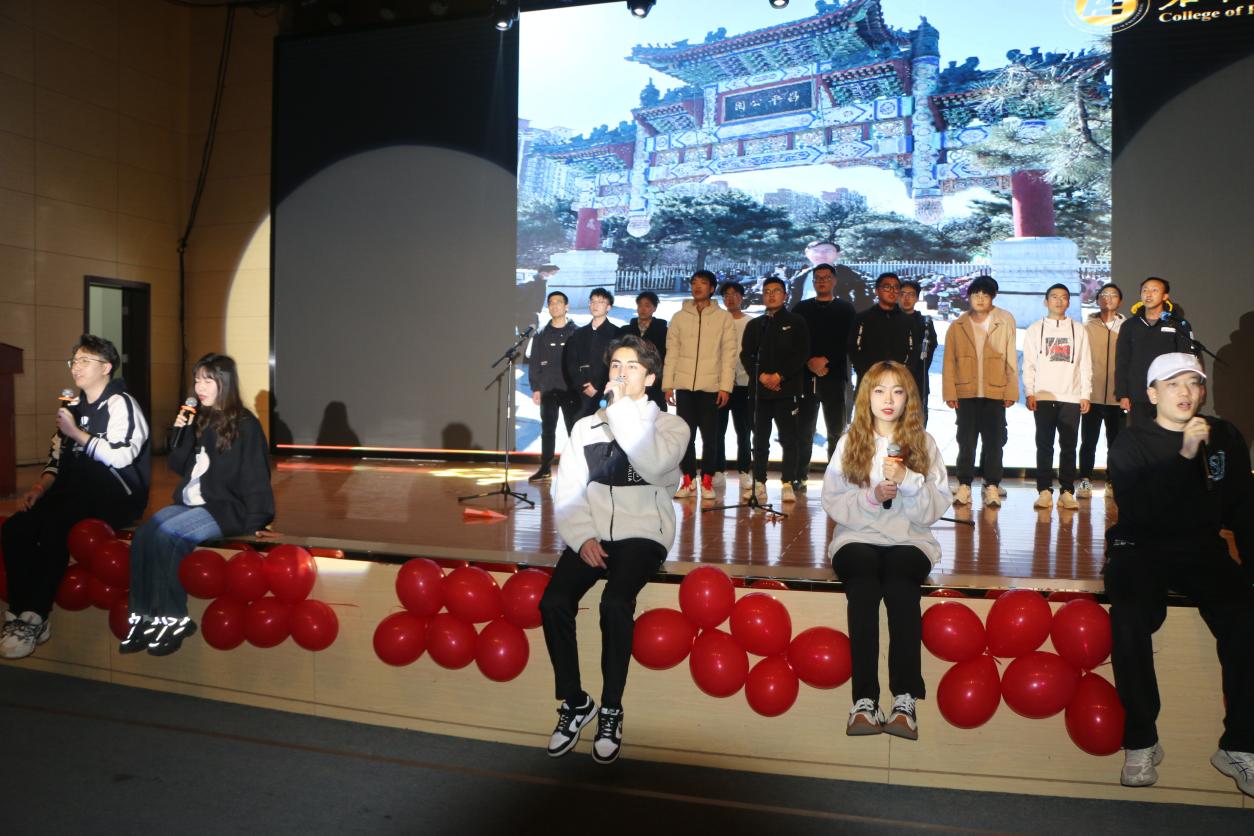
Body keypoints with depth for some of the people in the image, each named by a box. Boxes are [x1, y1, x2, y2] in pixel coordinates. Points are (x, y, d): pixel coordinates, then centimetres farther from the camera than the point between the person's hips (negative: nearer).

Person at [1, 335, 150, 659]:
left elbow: (121, 457, -18)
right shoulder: (73, 407, 20)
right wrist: (39, 488, 4)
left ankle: (36, 617, -23)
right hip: (75, 492, 7)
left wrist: (76, 433, -12)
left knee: (52, 523, -31)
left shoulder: (120, 404, -5)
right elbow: (57, 458, 21)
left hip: (116, 497, -7)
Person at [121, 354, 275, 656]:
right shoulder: (200, 420, 13)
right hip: (189, 503, 6)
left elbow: (255, 477, -10)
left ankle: (175, 618, -16)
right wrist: (181, 432, 0)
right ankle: (143, 615, -15)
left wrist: (254, 524, -15)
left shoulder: (245, 424, -7)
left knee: (168, 536, -27)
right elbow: (179, 467, 16)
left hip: (226, 508, -6)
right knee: (143, 535, -19)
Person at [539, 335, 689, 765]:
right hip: (591, 535, 3)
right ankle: (574, 702, -2)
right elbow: (568, 493, 10)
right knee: (553, 602, -24)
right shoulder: (585, 427, 17)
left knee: (615, 603, -32)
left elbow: (655, 466, -16)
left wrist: (622, 406, -13)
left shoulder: (670, 424, 7)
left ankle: (611, 709, -9)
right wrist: (582, 537, -8)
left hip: (642, 534, -3)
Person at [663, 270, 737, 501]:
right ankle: (688, 481, 13)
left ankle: (707, 481, 12)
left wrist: (725, 386, -9)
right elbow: (671, 352, 7)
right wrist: (668, 384, 0)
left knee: (710, 436, 3)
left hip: (711, 386, -2)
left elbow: (729, 353, -1)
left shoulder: (723, 317, 3)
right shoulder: (679, 317, 9)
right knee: (686, 435, 5)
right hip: (684, 385, 2)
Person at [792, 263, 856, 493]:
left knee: (836, 430, 2)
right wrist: (810, 361, -10)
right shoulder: (801, 309, 13)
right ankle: (799, 478, 7)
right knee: (803, 430, 2)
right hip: (806, 377, 1)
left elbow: (849, 343, -1)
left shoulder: (845, 310, 9)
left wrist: (826, 360, -12)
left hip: (834, 377, -1)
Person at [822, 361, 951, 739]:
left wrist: (907, 481, -15)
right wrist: (872, 496, -15)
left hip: (909, 539, 0)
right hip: (857, 537, 0)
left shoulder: (924, 443, 10)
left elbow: (937, 506, 2)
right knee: (863, 587, -33)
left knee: (900, 587, -34)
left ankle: (905, 699, -35)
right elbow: (832, 501, 2)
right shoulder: (850, 441, 10)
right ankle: (864, 699, -35)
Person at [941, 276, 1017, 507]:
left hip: (995, 393, -1)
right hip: (966, 393, 1)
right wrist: (950, 393, -4)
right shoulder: (957, 326, 5)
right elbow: (949, 362, 3)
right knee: (966, 440, 5)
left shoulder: (1005, 322, 2)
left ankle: (991, 486, 11)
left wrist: (1011, 391, -2)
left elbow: (1011, 359, 3)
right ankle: (964, 486, 12)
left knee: (994, 441, 3)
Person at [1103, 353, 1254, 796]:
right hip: (1140, 550, -3)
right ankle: (1141, 742, -15)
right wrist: (1184, 457, -25)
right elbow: (1136, 508, -18)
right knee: (1131, 618, -32)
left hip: (1203, 549, 3)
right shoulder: (1131, 443, -1)